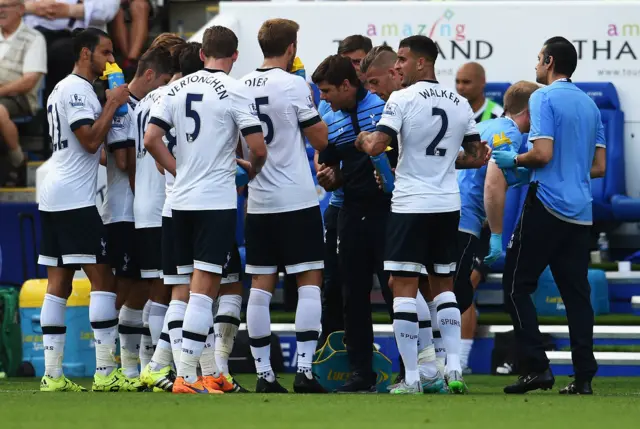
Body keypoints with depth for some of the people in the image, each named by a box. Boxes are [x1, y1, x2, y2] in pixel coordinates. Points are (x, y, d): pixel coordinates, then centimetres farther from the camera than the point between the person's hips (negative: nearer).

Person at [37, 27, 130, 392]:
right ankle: (105, 372, -12)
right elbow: (90, 141, -18)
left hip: (53, 197, 10)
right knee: (103, 279, -9)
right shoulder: (77, 90, -10)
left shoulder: (62, 89, 22)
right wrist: (112, 105, -11)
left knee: (59, 284, 5)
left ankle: (52, 374, 2)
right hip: (76, 198, -10)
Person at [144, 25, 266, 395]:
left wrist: (181, 172, 14)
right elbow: (259, 148, -13)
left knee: (200, 285, 14)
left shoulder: (177, 88, 7)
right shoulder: (235, 92, -8)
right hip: (218, 200, -6)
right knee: (204, 288, -7)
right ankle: (186, 375, -13)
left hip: (181, 198, 6)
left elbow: (151, 139, 3)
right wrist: (252, 172, 9)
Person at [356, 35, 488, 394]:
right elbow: (477, 156, 14)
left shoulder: (403, 99, -10)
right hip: (449, 205, 6)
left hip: (411, 205, -5)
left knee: (404, 287, -1)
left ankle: (412, 378, -5)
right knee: (444, 285, 16)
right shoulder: (460, 104, 8)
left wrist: (362, 138, 5)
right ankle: (454, 368, 5)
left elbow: (376, 147, -17)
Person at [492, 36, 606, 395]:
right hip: (581, 212, 7)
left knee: (517, 286, 1)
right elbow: (599, 166, 17)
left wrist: (514, 160, 0)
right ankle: (584, 376, 0)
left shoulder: (544, 98, -8)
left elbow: (542, 153, -18)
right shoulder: (590, 105, 15)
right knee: (576, 292, 6)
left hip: (547, 207, -7)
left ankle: (537, 367, -9)